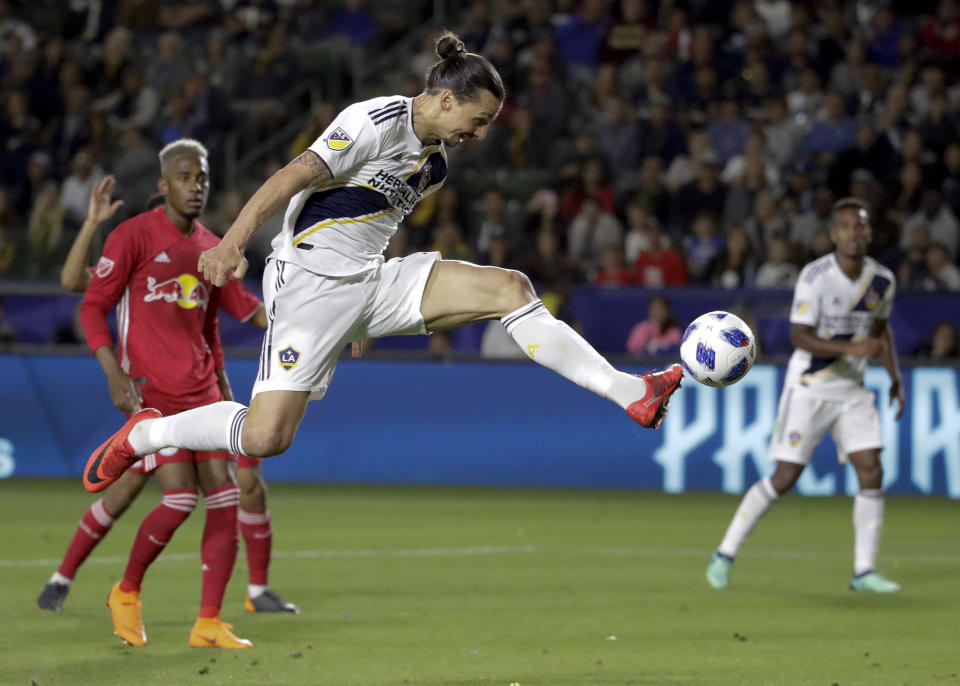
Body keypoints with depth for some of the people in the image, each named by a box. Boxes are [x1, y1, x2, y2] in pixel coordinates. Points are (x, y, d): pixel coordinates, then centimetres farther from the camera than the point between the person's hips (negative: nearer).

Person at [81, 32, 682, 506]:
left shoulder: (435, 158, 11)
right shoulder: (376, 123, -15)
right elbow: (294, 177, -23)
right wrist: (232, 243, -35)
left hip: (373, 283, 8)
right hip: (309, 281, -8)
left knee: (510, 289, -8)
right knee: (265, 437, -17)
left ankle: (632, 394, -11)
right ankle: (141, 435, 9)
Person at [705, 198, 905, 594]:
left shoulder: (882, 280, 1)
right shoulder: (815, 276, -17)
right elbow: (800, 337, -21)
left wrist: (895, 378, 11)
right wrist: (851, 348, -33)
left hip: (852, 390, 5)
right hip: (808, 388, -5)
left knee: (872, 472, -7)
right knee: (785, 478, -5)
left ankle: (864, 571, 0)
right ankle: (726, 553, 9)